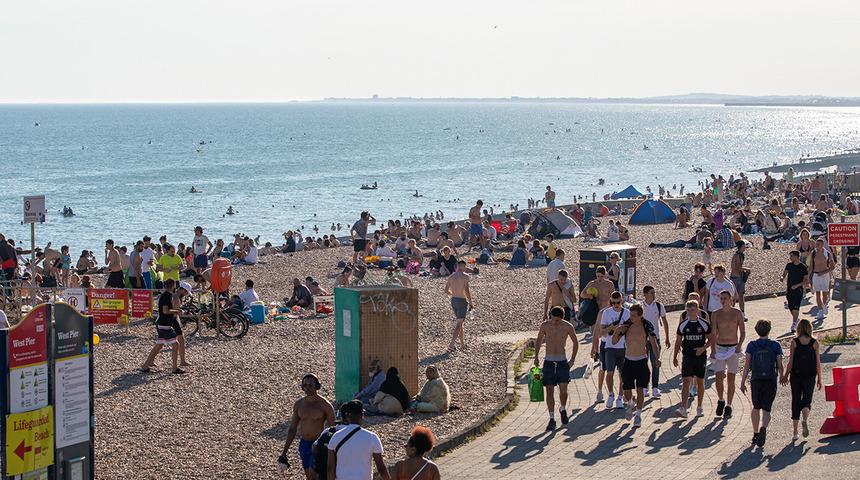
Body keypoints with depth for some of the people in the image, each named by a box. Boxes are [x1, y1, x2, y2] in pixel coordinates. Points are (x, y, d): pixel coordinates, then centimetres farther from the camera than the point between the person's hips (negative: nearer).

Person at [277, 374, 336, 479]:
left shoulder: (325, 405, -11)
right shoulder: (298, 404, 3)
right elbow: (292, 429, 11)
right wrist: (284, 452, 10)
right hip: (304, 445, 5)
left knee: (312, 475, -15)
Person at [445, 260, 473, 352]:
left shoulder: (451, 276, 7)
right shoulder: (465, 276, -11)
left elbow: (446, 290, 13)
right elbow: (467, 291, -17)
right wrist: (471, 303, -8)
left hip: (453, 300, 6)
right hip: (462, 301, -6)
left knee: (459, 322, 20)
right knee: (459, 324, -6)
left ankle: (463, 344, 30)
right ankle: (452, 345, -18)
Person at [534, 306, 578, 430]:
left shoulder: (568, 327, -6)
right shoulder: (545, 326, -5)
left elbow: (575, 343, 9)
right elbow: (538, 340, 12)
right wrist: (536, 356, 5)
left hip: (562, 362, 0)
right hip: (548, 362, 1)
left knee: (563, 390, -8)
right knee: (549, 391, -3)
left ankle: (563, 409, 23)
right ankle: (552, 419, 3)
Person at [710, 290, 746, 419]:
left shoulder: (737, 313, -1)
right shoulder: (715, 314, 0)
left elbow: (743, 332, 1)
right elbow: (713, 333, -3)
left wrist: (739, 346, -16)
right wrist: (713, 350, -14)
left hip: (733, 349, -1)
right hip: (720, 348, 1)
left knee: (730, 379, 1)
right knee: (719, 377, -8)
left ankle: (728, 406, 10)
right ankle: (721, 400, 17)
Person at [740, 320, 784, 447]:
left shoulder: (751, 346, -2)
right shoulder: (775, 346, -2)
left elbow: (746, 365, -3)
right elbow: (780, 366, 0)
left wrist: (743, 382, 3)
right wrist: (782, 378, 18)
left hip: (755, 381, 1)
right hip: (771, 381, -1)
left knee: (756, 407, 18)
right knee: (766, 409, -2)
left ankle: (755, 434, 22)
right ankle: (763, 428, -30)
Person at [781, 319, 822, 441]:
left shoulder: (794, 342, -4)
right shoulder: (814, 342, -2)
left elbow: (791, 361, -4)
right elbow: (818, 362, -1)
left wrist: (786, 376, 7)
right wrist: (819, 378, 7)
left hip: (796, 375, 0)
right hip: (810, 376, 0)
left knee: (796, 401, 9)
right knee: (807, 400, 6)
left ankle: (795, 432, 10)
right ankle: (805, 420, -27)